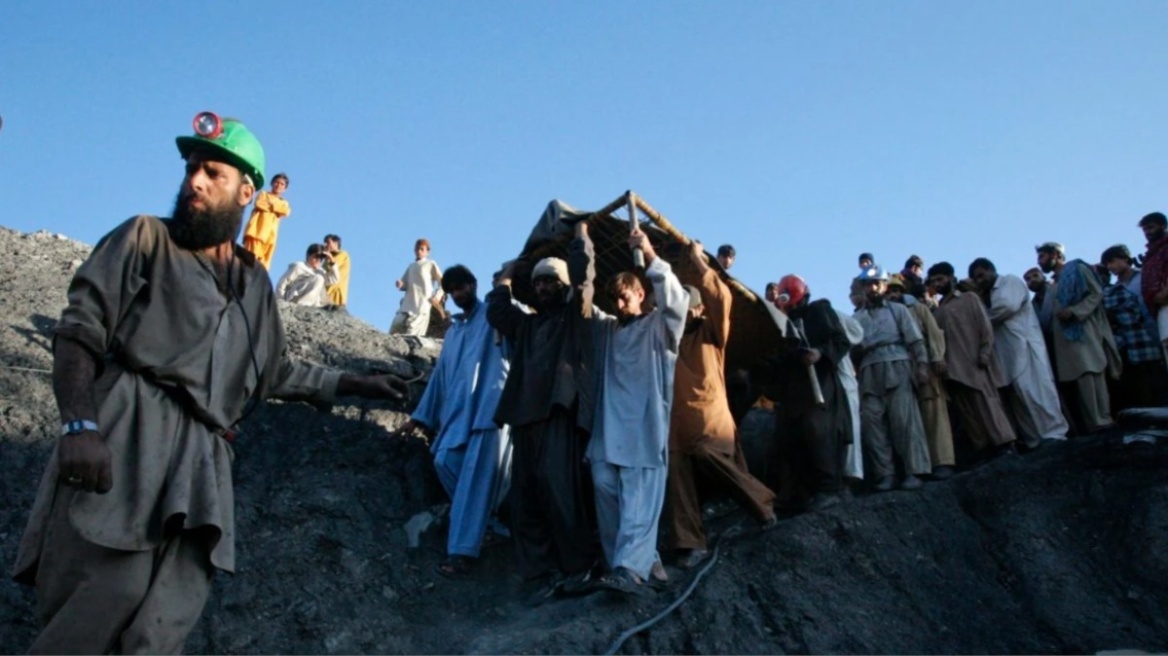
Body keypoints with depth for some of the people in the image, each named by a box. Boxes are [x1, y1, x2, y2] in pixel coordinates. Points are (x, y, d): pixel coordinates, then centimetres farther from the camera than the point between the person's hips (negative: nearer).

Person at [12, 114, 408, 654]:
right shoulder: (146, 238, 11)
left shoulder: (254, 283, 24)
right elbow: (80, 328, 0)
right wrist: (79, 424, -15)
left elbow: (273, 372, 31)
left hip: (201, 454, 4)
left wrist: (352, 384, 28)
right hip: (128, 431, -4)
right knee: (117, 585, -23)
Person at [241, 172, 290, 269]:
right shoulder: (263, 194, 17)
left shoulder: (284, 203, 23)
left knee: (264, 264, -5)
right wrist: (272, 207, 2)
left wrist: (271, 205, -5)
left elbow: (286, 211, 0)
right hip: (256, 231, -3)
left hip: (270, 234, 3)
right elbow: (259, 204, -5)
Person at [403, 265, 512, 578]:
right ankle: (482, 518, 8)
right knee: (445, 460, -11)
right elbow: (440, 374, 28)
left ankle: (463, 550, -19)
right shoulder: (453, 331, 29)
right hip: (458, 410, 7)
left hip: (490, 407, -7)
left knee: (475, 478, -14)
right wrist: (421, 416, 25)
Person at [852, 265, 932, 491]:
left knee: (904, 419, -10)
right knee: (872, 422, -5)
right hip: (869, 373, 2)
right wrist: (858, 346, -8)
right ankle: (885, 474, -3)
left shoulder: (898, 310, 17)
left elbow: (915, 339, 7)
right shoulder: (857, 317, 19)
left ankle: (912, 472, -10)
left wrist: (922, 364, -3)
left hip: (897, 368, -2)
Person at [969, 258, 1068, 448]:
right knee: (1018, 396, 3)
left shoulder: (1011, 281, 3)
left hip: (1024, 346, -7)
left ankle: (1053, 434, -9)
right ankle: (1034, 440, 4)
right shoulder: (986, 296, 23)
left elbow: (1009, 306, -15)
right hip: (1007, 353, 7)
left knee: (1034, 390, -12)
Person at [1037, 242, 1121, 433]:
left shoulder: (1077, 269, 5)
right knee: (1082, 378, -4)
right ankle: (1094, 421, -8)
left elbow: (1097, 293, -6)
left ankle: (1102, 419, -11)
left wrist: (1074, 311, -16)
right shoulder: (1055, 283, 25)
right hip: (1068, 336, 6)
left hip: (1085, 331, -6)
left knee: (1094, 374, -11)